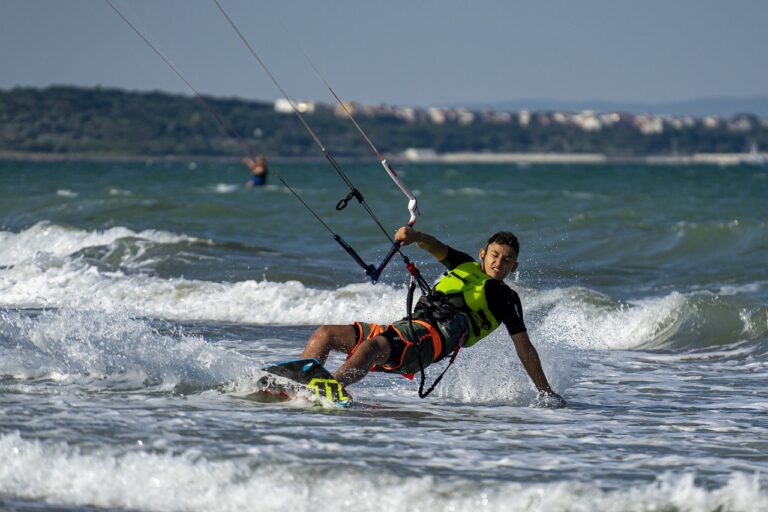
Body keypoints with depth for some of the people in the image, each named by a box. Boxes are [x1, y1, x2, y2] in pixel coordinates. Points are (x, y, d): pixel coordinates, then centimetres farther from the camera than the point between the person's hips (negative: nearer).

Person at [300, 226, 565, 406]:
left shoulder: (506, 299, 15)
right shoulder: (464, 265, 30)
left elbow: (524, 348, 12)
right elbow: (436, 247, 12)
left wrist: (546, 392, 7)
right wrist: (415, 236, -12)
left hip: (431, 337, -7)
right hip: (405, 329, 7)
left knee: (374, 345, -38)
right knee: (325, 334, -8)